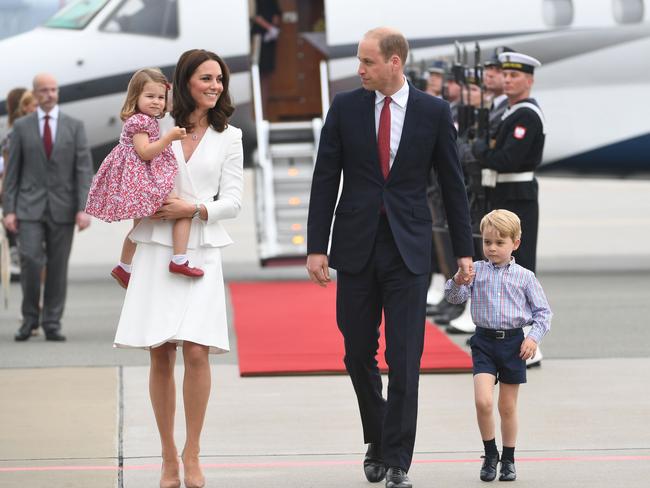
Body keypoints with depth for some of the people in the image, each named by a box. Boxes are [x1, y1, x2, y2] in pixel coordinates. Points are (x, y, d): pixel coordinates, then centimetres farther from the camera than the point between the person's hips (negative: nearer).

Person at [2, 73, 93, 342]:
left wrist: (83, 209, -11)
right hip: (30, 206, -1)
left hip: (62, 208, 1)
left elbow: (84, 169, -1)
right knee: (30, 261, -12)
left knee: (58, 267, 1)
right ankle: (29, 318, 5)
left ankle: (52, 323, 9)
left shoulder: (75, 126, 3)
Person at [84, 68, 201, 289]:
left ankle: (124, 268, 40)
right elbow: (145, 152, -24)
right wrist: (169, 137, -25)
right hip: (143, 179, -11)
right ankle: (179, 261, -23)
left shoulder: (146, 121, 16)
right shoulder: (140, 121, -15)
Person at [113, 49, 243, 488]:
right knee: (161, 355, 0)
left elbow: (232, 201, 5)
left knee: (196, 352, -12)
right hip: (156, 249, 0)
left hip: (201, 251, 0)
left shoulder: (229, 137, 9)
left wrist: (194, 208, -12)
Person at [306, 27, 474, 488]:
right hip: (356, 247, 2)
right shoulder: (345, 107, 2)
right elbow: (325, 181, 3)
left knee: (405, 359, -5)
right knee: (358, 354, 8)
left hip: (409, 249, -2)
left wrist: (464, 250, 5)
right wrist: (317, 247, -2)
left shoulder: (434, 112, -1)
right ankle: (377, 439, 29)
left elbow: (452, 184, 5)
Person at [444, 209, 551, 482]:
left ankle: (508, 459, 23)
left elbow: (543, 311, 4)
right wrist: (458, 281, -24)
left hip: (513, 342, 0)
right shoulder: (476, 270, 2)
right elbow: (455, 298, -4)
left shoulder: (524, 277, 0)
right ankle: (490, 454, 4)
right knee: (483, 401, -15)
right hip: (484, 341, 0)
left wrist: (534, 337, -10)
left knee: (508, 407, 9)